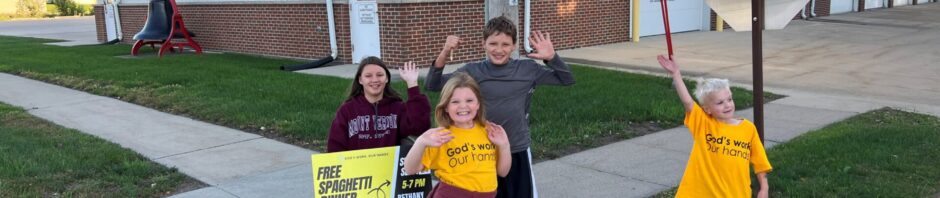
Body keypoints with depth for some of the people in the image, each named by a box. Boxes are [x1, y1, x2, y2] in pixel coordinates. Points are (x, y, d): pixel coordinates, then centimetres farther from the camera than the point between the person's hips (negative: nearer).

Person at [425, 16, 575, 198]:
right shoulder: (473, 71, -5)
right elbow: (433, 86, -8)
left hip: (518, 152, 0)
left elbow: (568, 80, 2)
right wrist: (444, 54, -23)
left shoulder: (528, 70, -3)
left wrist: (551, 58, -15)